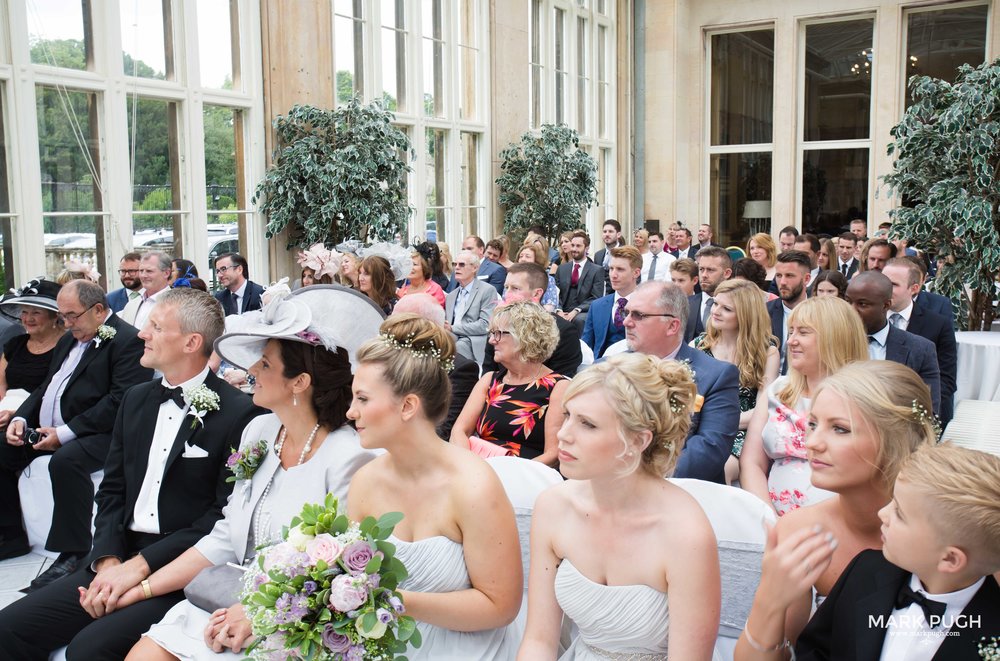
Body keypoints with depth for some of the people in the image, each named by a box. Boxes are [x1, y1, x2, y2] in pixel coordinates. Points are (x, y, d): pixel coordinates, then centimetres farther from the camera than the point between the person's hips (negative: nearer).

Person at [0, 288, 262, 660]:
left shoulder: (238, 413, -11)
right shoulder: (136, 399, 13)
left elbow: (226, 516, -13)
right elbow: (112, 490, 13)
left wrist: (140, 565, -16)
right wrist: (107, 560, -4)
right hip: (117, 558, 7)